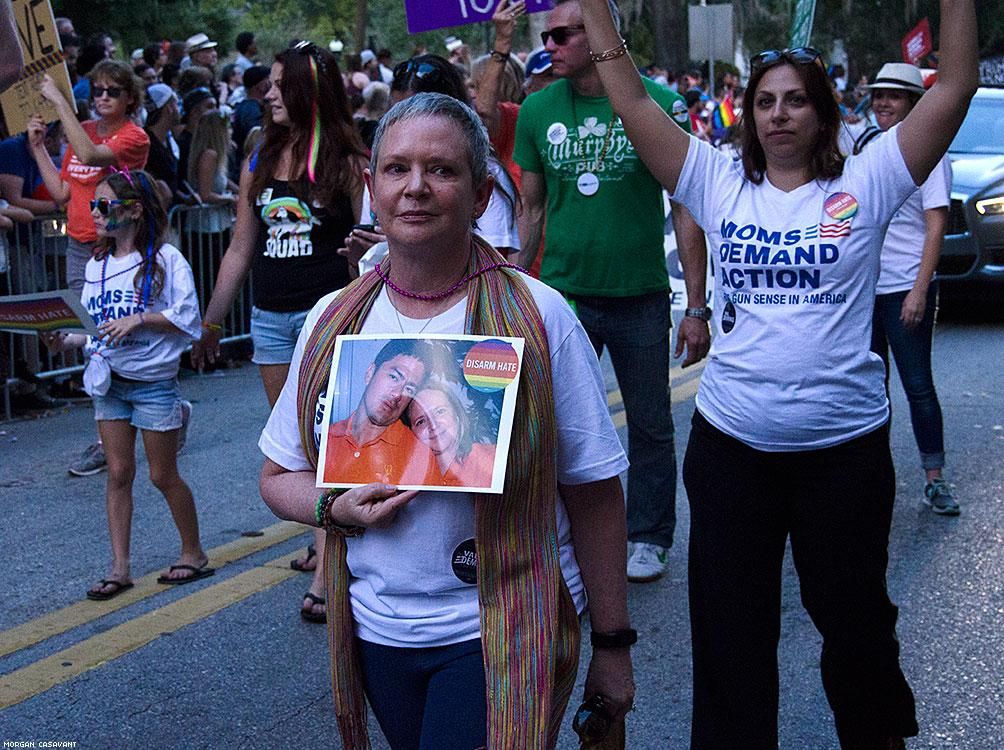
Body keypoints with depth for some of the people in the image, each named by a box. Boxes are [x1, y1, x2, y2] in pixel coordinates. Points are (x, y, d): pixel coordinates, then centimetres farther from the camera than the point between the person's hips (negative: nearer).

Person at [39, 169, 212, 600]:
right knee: (118, 474, 6)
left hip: (154, 381, -5)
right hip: (109, 379, 6)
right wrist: (65, 340, -7)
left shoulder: (164, 258, -9)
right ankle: (119, 568, 10)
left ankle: (194, 553, 22)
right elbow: (92, 325, 11)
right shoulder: (96, 266, 10)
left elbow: (187, 317, -14)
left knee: (163, 475, 4)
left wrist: (139, 319, -24)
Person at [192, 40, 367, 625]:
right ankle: (327, 539, 27)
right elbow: (240, 250, 15)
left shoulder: (347, 164, -4)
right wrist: (212, 322, 17)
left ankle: (324, 576, -9)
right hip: (270, 317, 6)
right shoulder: (259, 165, 10)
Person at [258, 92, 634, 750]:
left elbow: (593, 492, -7)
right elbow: (280, 476, 9)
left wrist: (613, 644, -5)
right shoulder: (333, 323, 1)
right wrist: (337, 508, -13)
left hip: (502, 635, -4)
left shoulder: (538, 318, -10)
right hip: (376, 631, 4)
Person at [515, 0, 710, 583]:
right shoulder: (538, 110, 1)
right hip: (563, 294, 2)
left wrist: (697, 306, -6)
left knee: (651, 426, 11)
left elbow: (686, 209, -4)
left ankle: (650, 537, 28)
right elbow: (533, 210, 10)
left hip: (641, 296, -1)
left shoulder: (659, 104, -8)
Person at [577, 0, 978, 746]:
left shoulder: (864, 183, -3)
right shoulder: (720, 183, 2)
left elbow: (955, 88, -8)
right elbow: (633, 103, 0)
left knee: (855, 616, 16)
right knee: (729, 626, 12)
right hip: (730, 442, 2)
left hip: (844, 445, -1)